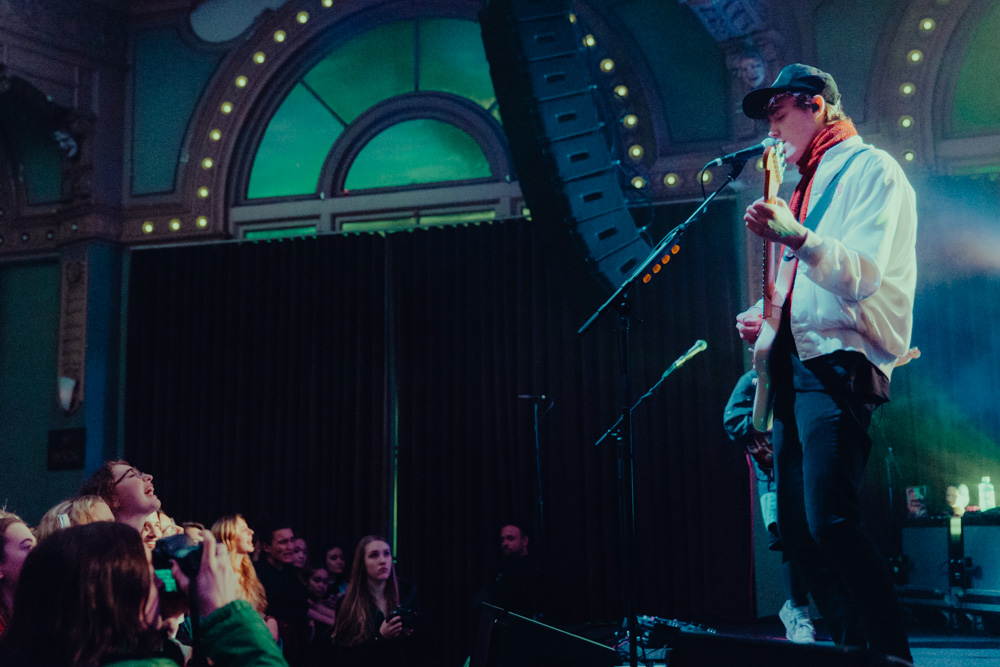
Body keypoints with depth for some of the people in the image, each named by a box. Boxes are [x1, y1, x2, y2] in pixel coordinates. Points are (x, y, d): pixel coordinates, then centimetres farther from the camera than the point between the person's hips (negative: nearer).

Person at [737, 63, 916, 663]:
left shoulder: (869, 168, -3)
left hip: (840, 366, -10)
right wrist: (772, 317, 16)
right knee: (799, 527, 8)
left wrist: (796, 237, -32)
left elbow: (862, 276, -17)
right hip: (799, 366, 10)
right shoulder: (812, 185, 24)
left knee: (831, 522, -19)